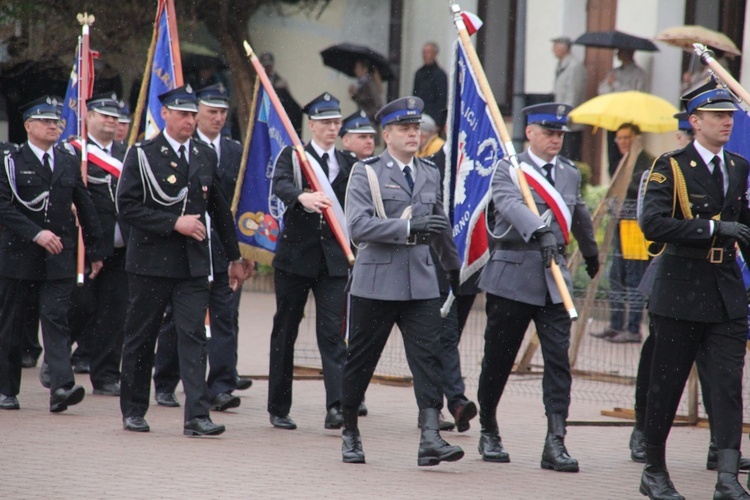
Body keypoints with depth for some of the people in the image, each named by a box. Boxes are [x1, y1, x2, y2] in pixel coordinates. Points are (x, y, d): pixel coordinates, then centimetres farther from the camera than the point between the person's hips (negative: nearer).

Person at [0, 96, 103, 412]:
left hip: (59, 259, 2)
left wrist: (95, 251, 14)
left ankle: (61, 388, -23)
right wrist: (36, 233, -21)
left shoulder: (69, 163, 11)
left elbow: (85, 209, 15)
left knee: (56, 320, -10)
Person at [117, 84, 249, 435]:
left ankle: (196, 416, -11)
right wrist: (175, 223, -17)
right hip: (151, 262, -3)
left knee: (194, 337, -7)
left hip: (193, 264, 3)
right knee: (141, 338, 7)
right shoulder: (142, 155, -3)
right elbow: (127, 206, -11)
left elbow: (220, 210, 18)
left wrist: (235, 257, 20)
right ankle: (133, 410, 19)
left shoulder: (206, 156, 10)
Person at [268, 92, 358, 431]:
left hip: (334, 260, 2)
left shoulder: (349, 165, 11)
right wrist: (303, 196, -42)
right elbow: (280, 185, -21)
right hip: (295, 256, -2)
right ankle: (278, 408, 16)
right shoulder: (292, 157, 0)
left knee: (333, 332, -9)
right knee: (285, 331, 6)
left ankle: (336, 406, -17)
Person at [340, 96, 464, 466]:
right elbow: (358, 225, -16)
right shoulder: (366, 173, -2)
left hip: (421, 283, 4)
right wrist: (408, 226, -25)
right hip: (376, 283, -4)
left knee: (428, 358, -10)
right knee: (360, 361, 6)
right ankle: (350, 432, 22)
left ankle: (430, 438, -17)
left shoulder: (430, 174, 14)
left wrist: (454, 268, 35)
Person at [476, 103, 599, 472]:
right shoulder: (508, 170, -5)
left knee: (558, 359, -7)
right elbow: (511, 205, -26)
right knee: (498, 359, 5)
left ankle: (555, 442, -9)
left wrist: (591, 255, 46)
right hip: (512, 276, -4)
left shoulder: (570, 174, 14)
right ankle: (489, 433, 23)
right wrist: (540, 232, -44)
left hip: (554, 279, 4)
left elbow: (579, 216, 32)